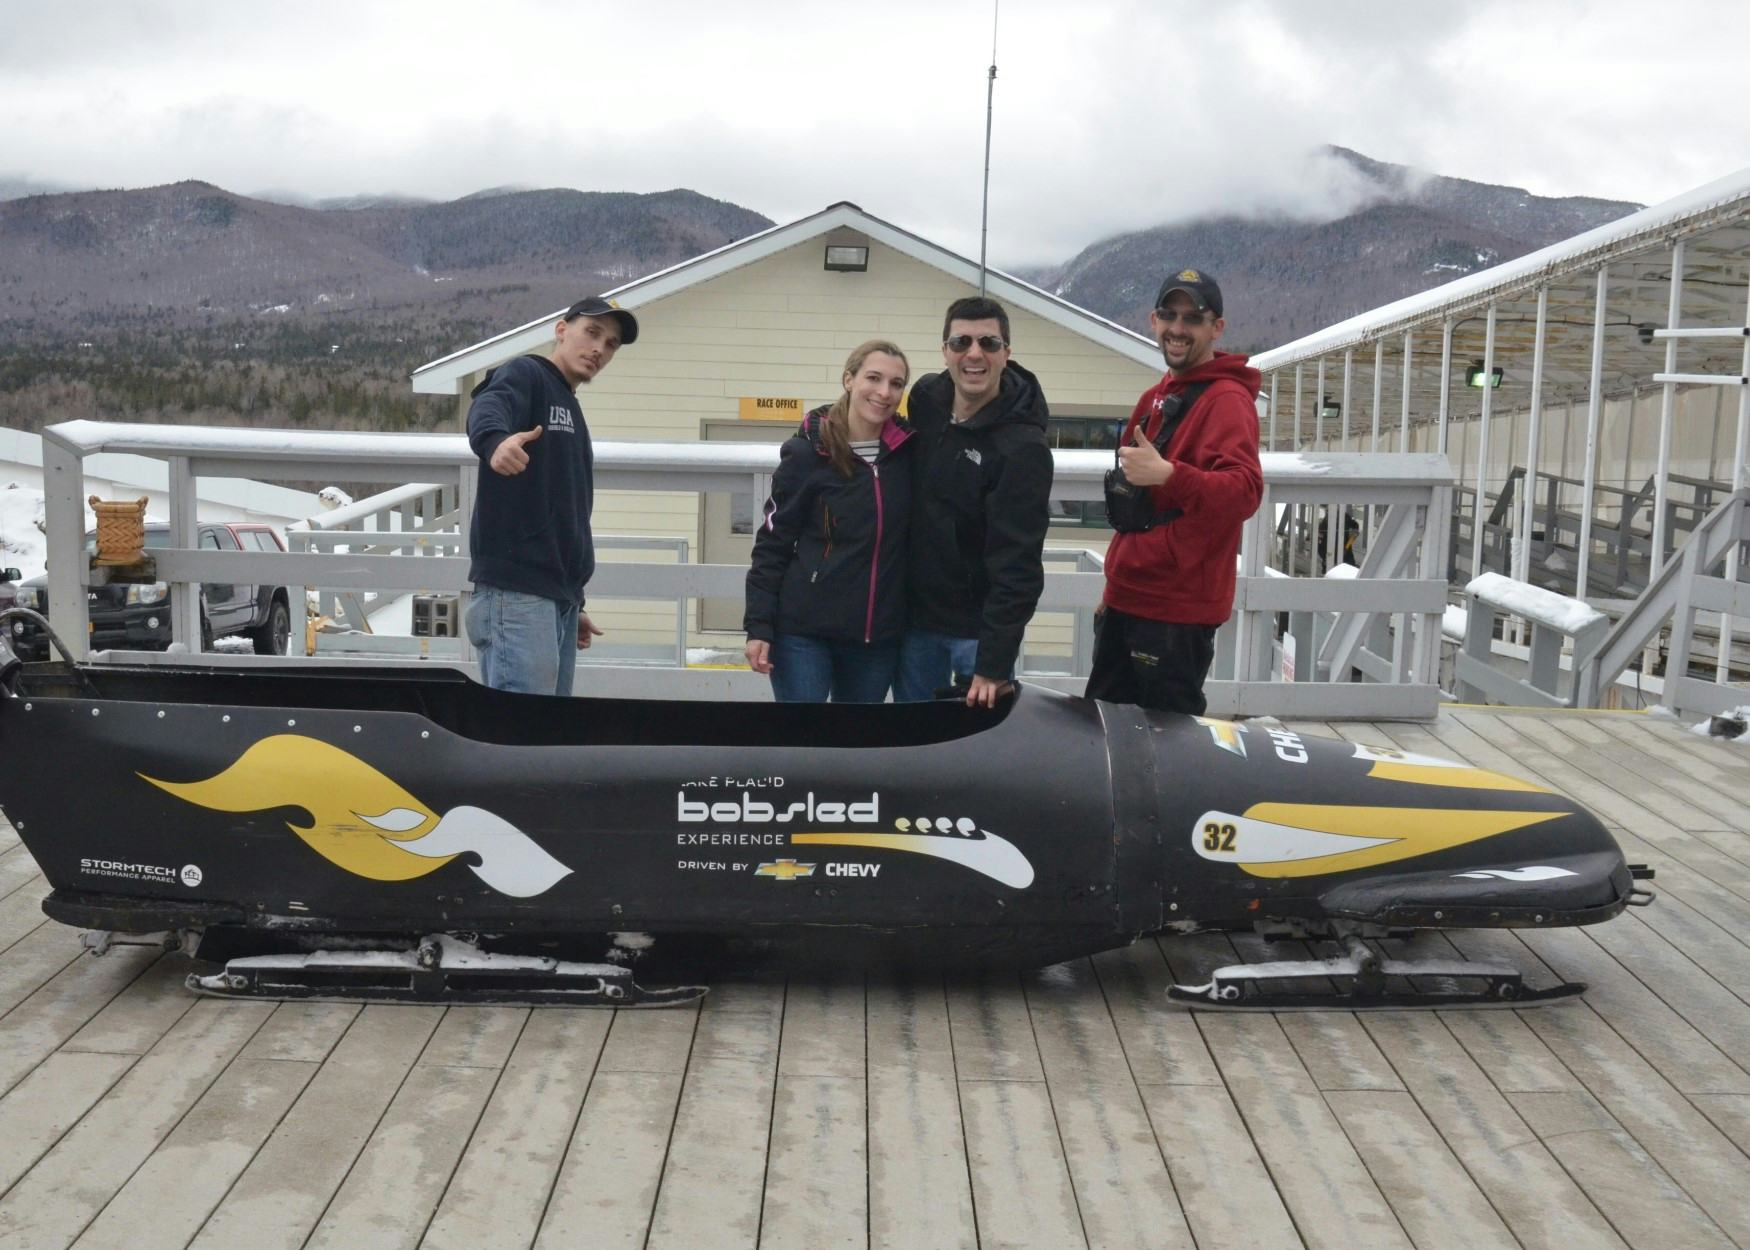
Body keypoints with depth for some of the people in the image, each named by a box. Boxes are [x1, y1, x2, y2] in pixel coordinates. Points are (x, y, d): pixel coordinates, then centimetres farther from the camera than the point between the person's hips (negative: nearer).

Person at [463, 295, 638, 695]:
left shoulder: (569, 411, 26)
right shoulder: (525, 374, 0)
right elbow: (486, 410, -24)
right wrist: (495, 440, -48)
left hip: (559, 595, 9)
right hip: (516, 592, -9)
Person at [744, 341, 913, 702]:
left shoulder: (910, 452, 3)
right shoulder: (807, 453, -5)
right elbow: (772, 543, -3)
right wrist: (758, 627, -7)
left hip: (879, 635, 4)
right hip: (804, 630, -3)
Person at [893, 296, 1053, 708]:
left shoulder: (1023, 447, -20)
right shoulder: (925, 399, -1)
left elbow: (1016, 565, -23)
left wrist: (994, 665, -26)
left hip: (978, 627, -5)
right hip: (914, 613, 6)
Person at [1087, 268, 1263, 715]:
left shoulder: (1227, 400, -13)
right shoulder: (1157, 397, 16)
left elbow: (1244, 492, -28)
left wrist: (1166, 474, -41)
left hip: (1177, 610, -9)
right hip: (1126, 598, 9)